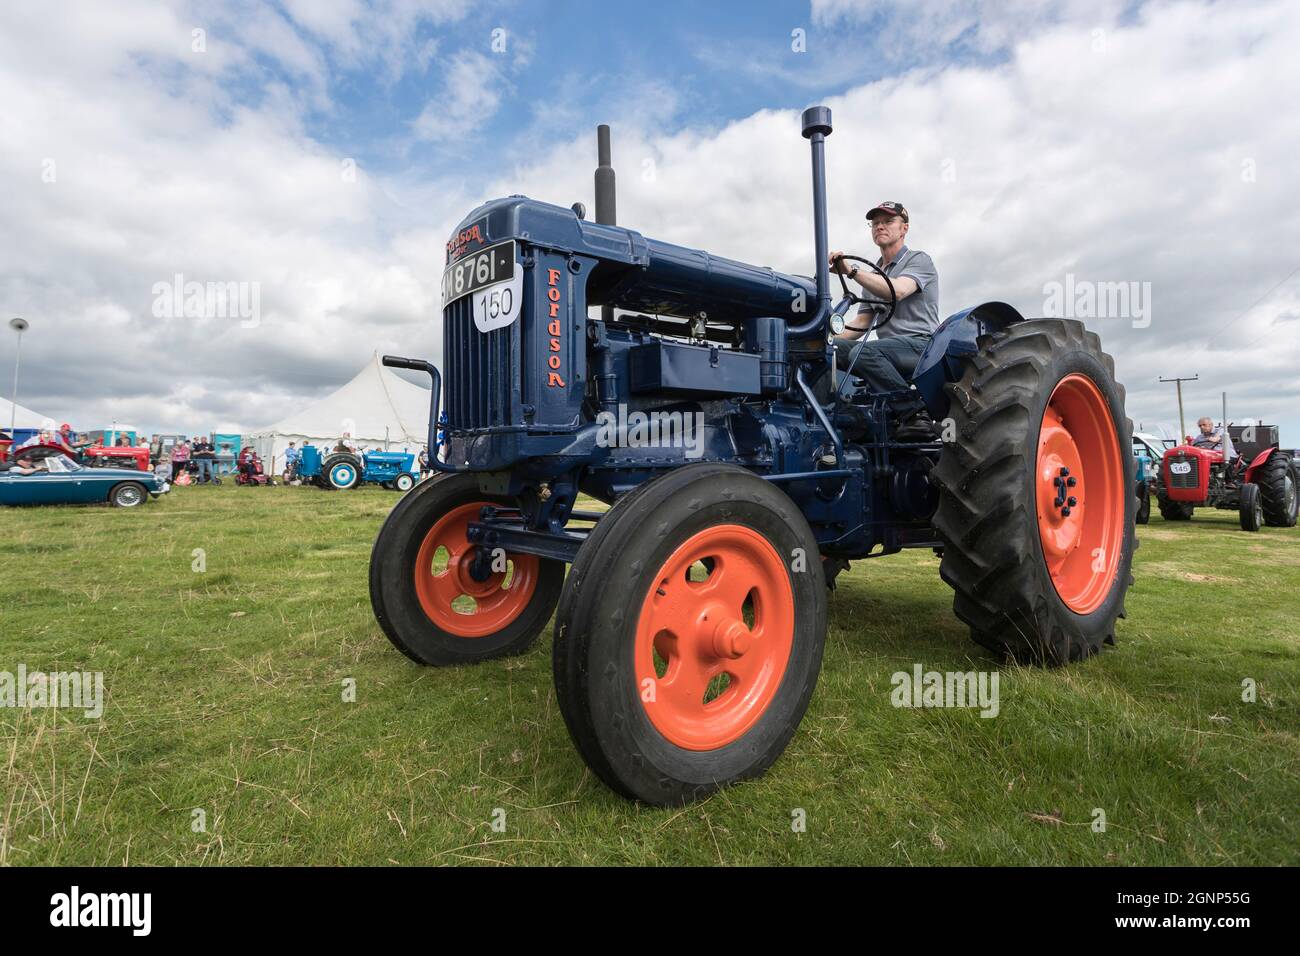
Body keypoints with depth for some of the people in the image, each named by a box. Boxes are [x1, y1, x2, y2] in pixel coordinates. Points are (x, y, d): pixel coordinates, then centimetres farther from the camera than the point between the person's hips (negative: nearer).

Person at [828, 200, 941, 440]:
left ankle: (915, 413, -26)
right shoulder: (873, 275, 25)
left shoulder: (918, 260, 4)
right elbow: (862, 322, 18)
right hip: (887, 351, 7)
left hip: (920, 343, -6)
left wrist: (851, 270, -26)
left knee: (865, 352, -35)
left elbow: (896, 291, -19)